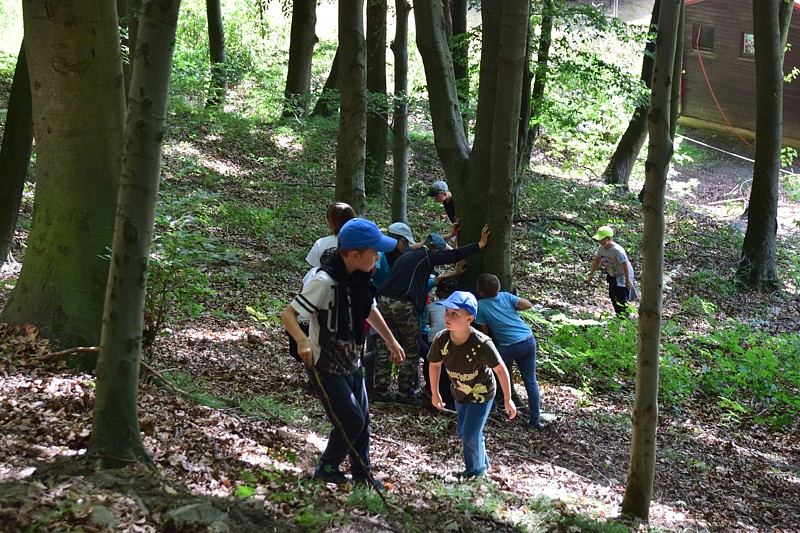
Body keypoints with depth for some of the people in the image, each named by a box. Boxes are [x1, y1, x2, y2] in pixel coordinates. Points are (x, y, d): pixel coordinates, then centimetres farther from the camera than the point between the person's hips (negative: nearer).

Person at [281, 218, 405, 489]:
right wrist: (302, 341, -44)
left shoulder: (360, 279, -2)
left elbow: (370, 310, 19)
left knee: (362, 420, 13)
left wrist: (391, 340, 22)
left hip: (351, 362, 8)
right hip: (325, 366, -8)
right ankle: (327, 468, 13)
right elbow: (288, 314, -27)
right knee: (351, 420, -9)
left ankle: (363, 475, 29)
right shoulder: (325, 281, -26)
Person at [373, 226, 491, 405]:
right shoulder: (427, 257, 3)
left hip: (384, 301, 8)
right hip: (403, 305, -8)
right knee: (411, 351, 5)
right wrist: (480, 245, 6)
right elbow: (454, 256, 1)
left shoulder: (405, 256, 26)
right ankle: (405, 392, 7)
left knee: (384, 349, 10)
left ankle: (381, 391, 12)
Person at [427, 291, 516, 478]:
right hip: (460, 392, 5)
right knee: (463, 432, 21)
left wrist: (508, 400, -14)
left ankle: (476, 472, 21)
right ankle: (484, 463, 49)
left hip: (482, 394, -5)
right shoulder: (441, 340, -25)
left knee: (470, 436, -7)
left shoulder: (482, 344, -37)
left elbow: (500, 369, -23)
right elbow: (435, 364, -4)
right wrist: (435, 393, 6)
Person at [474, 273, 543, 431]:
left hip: (510, 347, -5)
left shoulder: (480, 306, -5)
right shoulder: (506, 296, 5)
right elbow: (528, 305, 6)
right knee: (531, 382, 12)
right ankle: (535, 421, 15)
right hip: (529, 341, 5)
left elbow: (484, 332, 1)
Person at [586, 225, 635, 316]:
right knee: (613, 298, 15)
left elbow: (625, 265, -30)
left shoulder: (617, 250, -32)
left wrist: (628, 280, -29)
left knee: (621, 300, -14)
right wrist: (591, 274, 6)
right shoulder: (601, 248, -8)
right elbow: (597, 261, 7)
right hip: (612, 276, 8)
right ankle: (618, 317, 30)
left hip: (623, 275, -8)